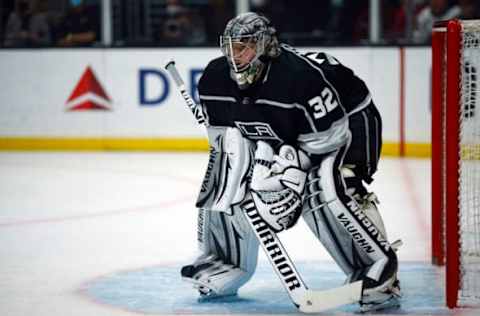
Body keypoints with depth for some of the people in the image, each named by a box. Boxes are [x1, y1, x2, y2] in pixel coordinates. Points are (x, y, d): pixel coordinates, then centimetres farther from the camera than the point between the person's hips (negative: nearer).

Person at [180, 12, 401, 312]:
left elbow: (326, 137, -30)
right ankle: (224, 265, 17)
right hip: (278, 138, 8)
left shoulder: (302, 74, -35)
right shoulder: (216, 79, -14)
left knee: (324, 191, -31)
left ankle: (380, 272, -26)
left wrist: (294, 164, -35)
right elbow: (223, 136, -1)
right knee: (226, 175, 0)